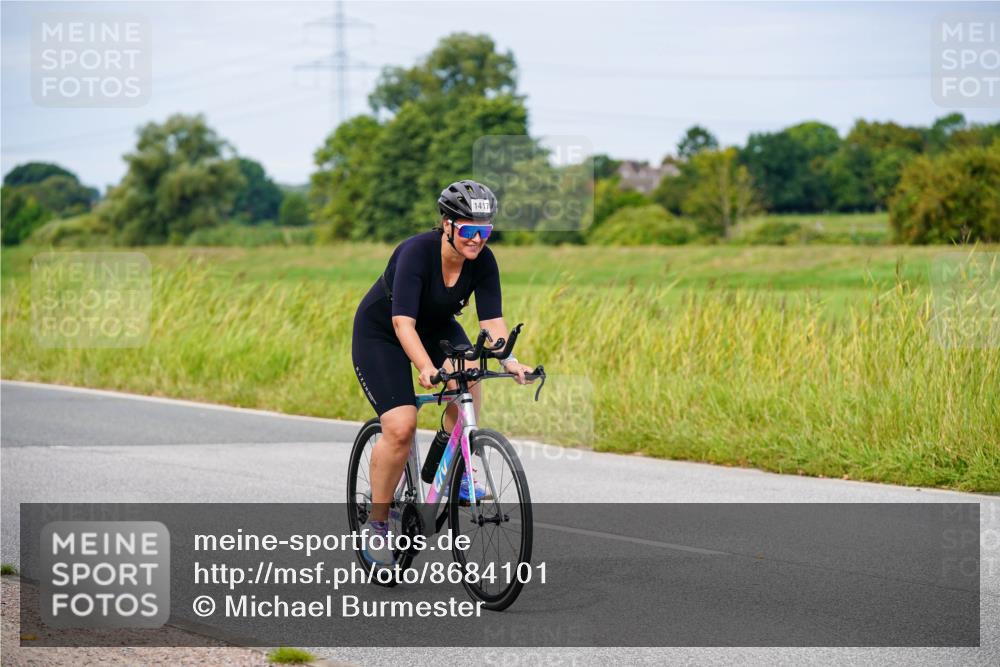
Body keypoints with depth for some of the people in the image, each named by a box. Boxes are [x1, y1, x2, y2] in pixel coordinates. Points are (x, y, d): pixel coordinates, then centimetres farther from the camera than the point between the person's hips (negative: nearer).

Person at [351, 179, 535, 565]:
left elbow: (492, 319, -21)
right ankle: (376, 523, -1)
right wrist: (426, 368, -54)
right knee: (401, 427, -17)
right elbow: (402, 321, -40)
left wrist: (508, 360, -39)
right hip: (380, 332, -5)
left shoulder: (483, 262, -18)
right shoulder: (416, 252, -33)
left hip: (436, 328, 5)